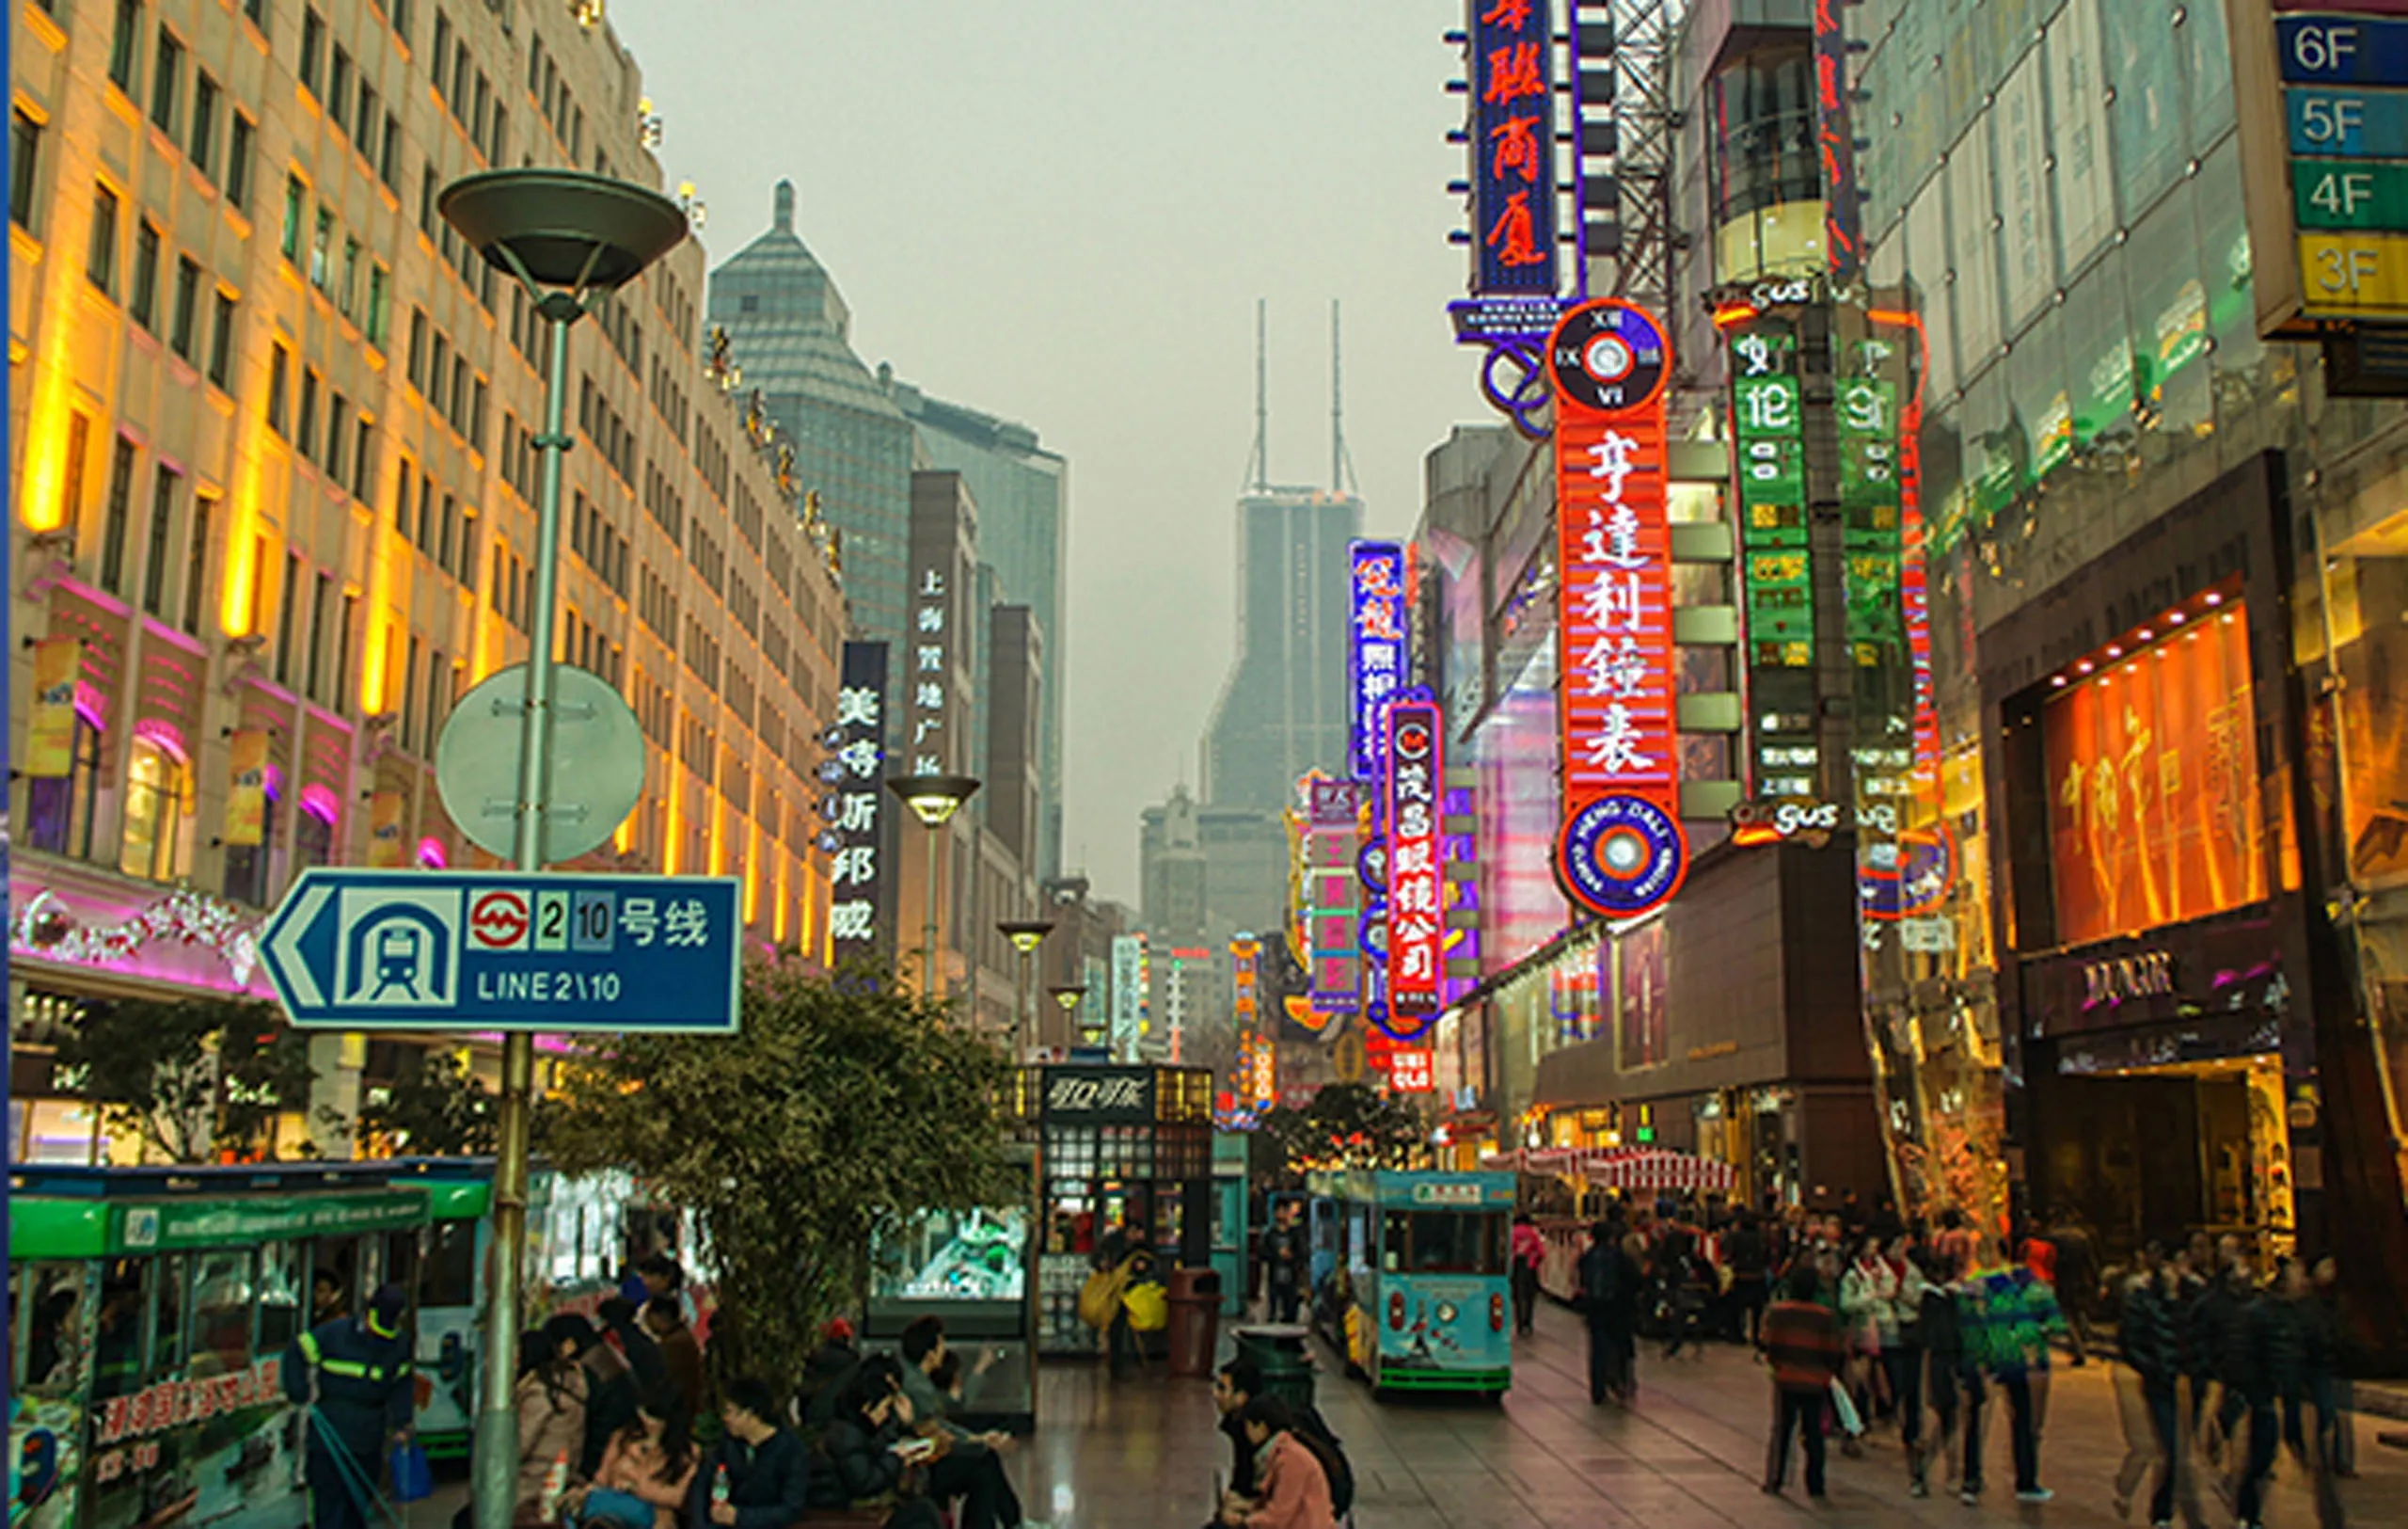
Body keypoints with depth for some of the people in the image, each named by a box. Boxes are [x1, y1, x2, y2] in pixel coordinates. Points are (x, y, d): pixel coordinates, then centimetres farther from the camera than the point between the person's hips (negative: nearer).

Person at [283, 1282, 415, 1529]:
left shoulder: (398, 1349, 0)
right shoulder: (334, 1334, -11)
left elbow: (403, 1385, 13)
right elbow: (296, 1353, 0)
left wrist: (401, 1424, 7)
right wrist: (302, 1394, -6)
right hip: (328, 1438, -3)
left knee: (358, 1505, 12)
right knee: (330, 1501, -4)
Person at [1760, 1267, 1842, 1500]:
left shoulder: (1777, 1312, -3)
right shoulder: (1826, 1316, -1)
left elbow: (1770, 1346, -3)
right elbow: (1832, 1354, 1)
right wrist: (1827, 1376, 14)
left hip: (1786, 1378, 0)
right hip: (1815, 1382, 0)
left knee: (1781, 1429, 9)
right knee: (1813, 1433, 7)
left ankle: (1774, 1481, 10)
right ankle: (1815, 1487, 8)